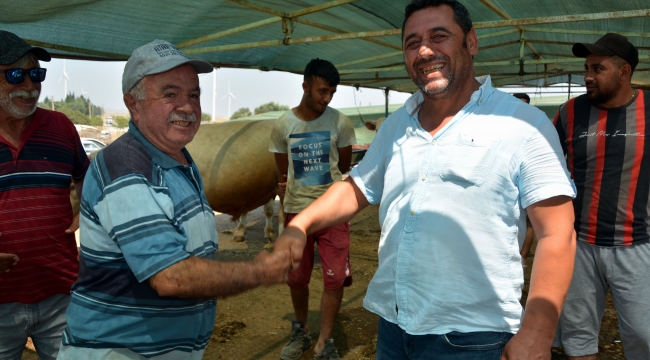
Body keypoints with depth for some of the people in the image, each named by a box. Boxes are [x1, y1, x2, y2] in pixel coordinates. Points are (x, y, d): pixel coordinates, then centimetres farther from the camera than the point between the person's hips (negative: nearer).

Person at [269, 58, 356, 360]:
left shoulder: (340, 123, -6)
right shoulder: (283, 126, -3)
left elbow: (344, 167, 6)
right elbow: (283, 174, 9)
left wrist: (312, 180, 5)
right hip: (296, 211, 1)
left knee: (335, 278, -1)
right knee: (296, 278, 12)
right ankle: (300, 331, 35)